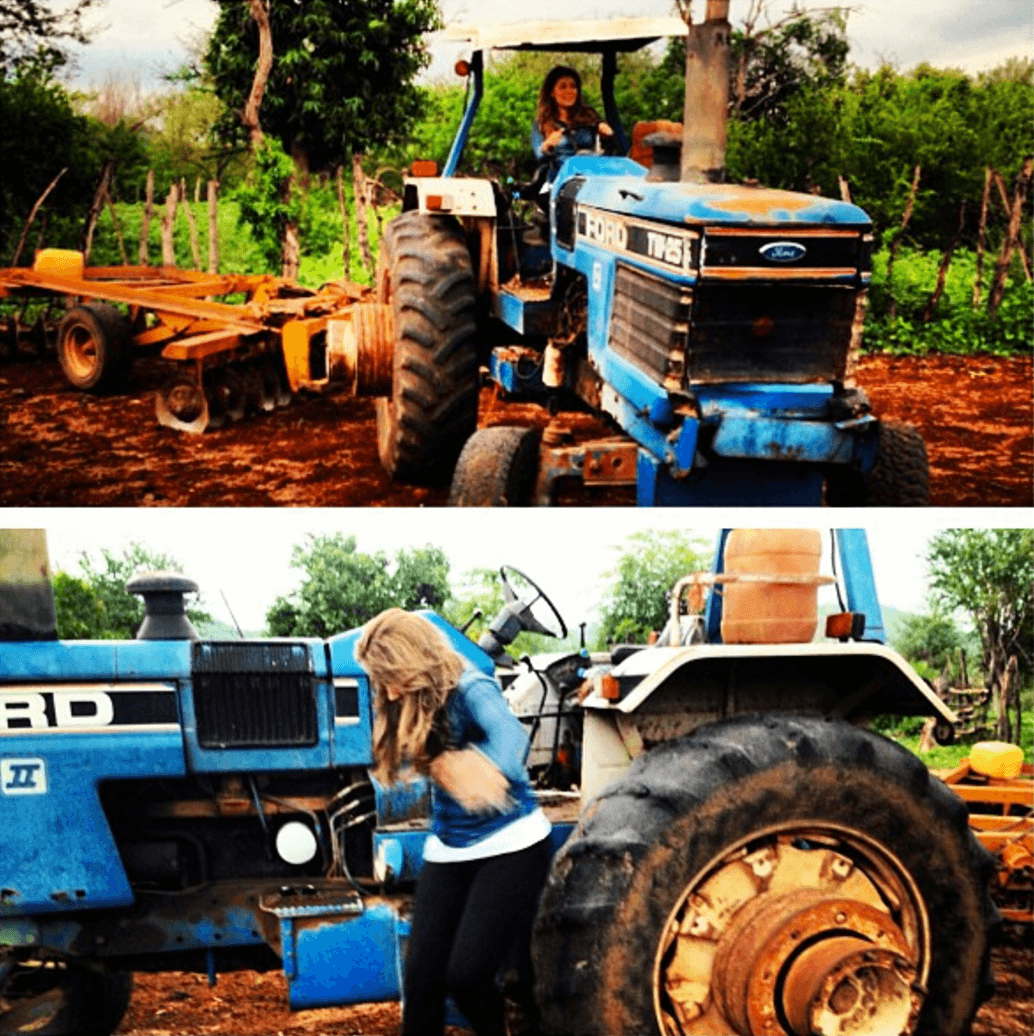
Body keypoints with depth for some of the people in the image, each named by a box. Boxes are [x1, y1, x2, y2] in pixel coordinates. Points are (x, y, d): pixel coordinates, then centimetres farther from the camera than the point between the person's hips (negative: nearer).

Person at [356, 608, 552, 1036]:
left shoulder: (472, 689, -21)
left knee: (466, 974, -14)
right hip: (448, 851, 7)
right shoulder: (408, 705, 0)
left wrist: (494, 770, -63)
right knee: (421, 975, -1)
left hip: (509, 844, -7)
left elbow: (509, 733, -41)